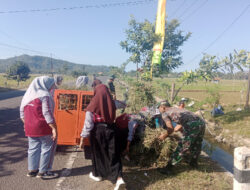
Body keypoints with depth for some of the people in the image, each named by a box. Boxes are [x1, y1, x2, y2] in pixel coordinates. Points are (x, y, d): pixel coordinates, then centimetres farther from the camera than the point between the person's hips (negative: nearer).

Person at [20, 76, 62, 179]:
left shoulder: (28, 94, 9)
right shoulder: (45, 96, -16)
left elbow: (22, 112, 15)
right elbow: (47, 113, -22)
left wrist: (26, 124, 24)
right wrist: (54, 128, -18)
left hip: (29, 128, 8)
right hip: (43, 128, -8)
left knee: (33, 148, 18)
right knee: (47, 148, 7)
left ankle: (32, 170, 29)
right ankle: (43, 171, 13)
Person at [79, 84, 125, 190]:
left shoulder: (93, 105, -13)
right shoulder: (111, 103, -3)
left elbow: (88, 123, -13)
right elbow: (113, 118, 8)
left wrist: (83, 138, -8)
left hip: (97, 132, -2)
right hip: (110, 130, 2)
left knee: (97, 152, 18)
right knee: (113, 154, 7)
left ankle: (97, 174, 36)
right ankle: (119, 178, -3)